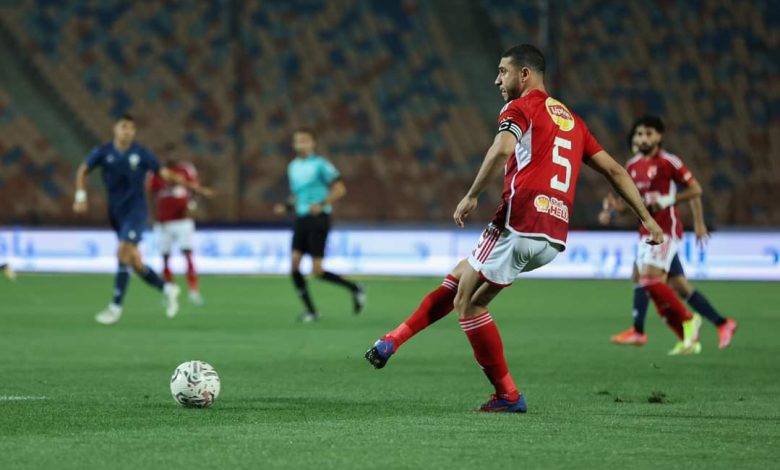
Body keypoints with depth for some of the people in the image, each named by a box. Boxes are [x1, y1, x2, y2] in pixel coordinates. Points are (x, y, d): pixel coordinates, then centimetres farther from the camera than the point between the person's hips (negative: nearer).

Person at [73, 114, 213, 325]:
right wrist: (80, 196, -2)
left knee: (124, 252, -20)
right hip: (116, 212, 3)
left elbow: (165, 173, 3)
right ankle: (167, 289, 26)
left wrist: (194, 187, 0)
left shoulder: (141, 154, -4)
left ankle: (116, 307, -18)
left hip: (135, 210, -3)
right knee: (134, 261, 5)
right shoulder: (103, 152, -1)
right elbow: (82, 171, 12)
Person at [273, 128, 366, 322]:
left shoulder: (320, 165, -7)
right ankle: (310, 310, 1)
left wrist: (321, 204, -21)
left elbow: (340, 189, -9)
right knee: (294, 264, -7)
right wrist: (286, 207, 7)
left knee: (317, 270, -10)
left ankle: (355, 289, 11)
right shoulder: (293, 167, 13)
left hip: (318, 218, -6)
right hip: (301, 218, 6)